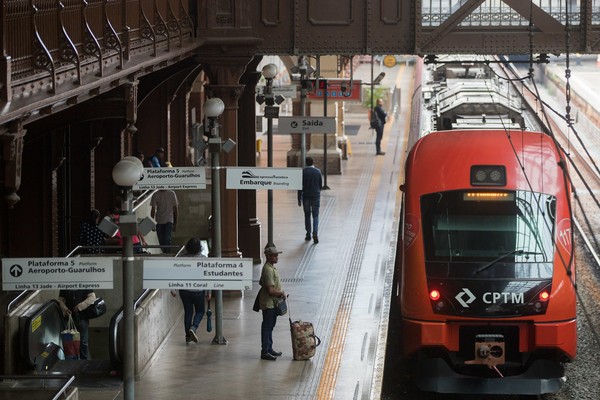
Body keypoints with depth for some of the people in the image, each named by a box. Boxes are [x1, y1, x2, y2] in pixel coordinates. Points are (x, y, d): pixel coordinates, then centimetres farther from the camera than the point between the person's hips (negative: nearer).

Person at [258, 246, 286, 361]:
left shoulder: (271, 267, 11)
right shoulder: (268, 270, -22)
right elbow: (270, 290, -27)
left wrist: (280, 292, 16)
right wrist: (281, 293, -10)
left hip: (273, 303, 10)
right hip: (268, 303, -10)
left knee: (270, 326, 17)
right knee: (267, 327, -4)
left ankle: (269, 349, 26)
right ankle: (265, 352, 0)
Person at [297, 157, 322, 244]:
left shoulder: (303, 172, -7)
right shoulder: (318, 171, -2)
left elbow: (300, 186, -8)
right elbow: (321, 184, 6)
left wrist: (299, 199, -4)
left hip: (306, 196, -1)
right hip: (316, 196, 1)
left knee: (307, 215, 12)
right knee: (315, 215, 3)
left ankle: (308, 234, 15)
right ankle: (315, 233, -14)